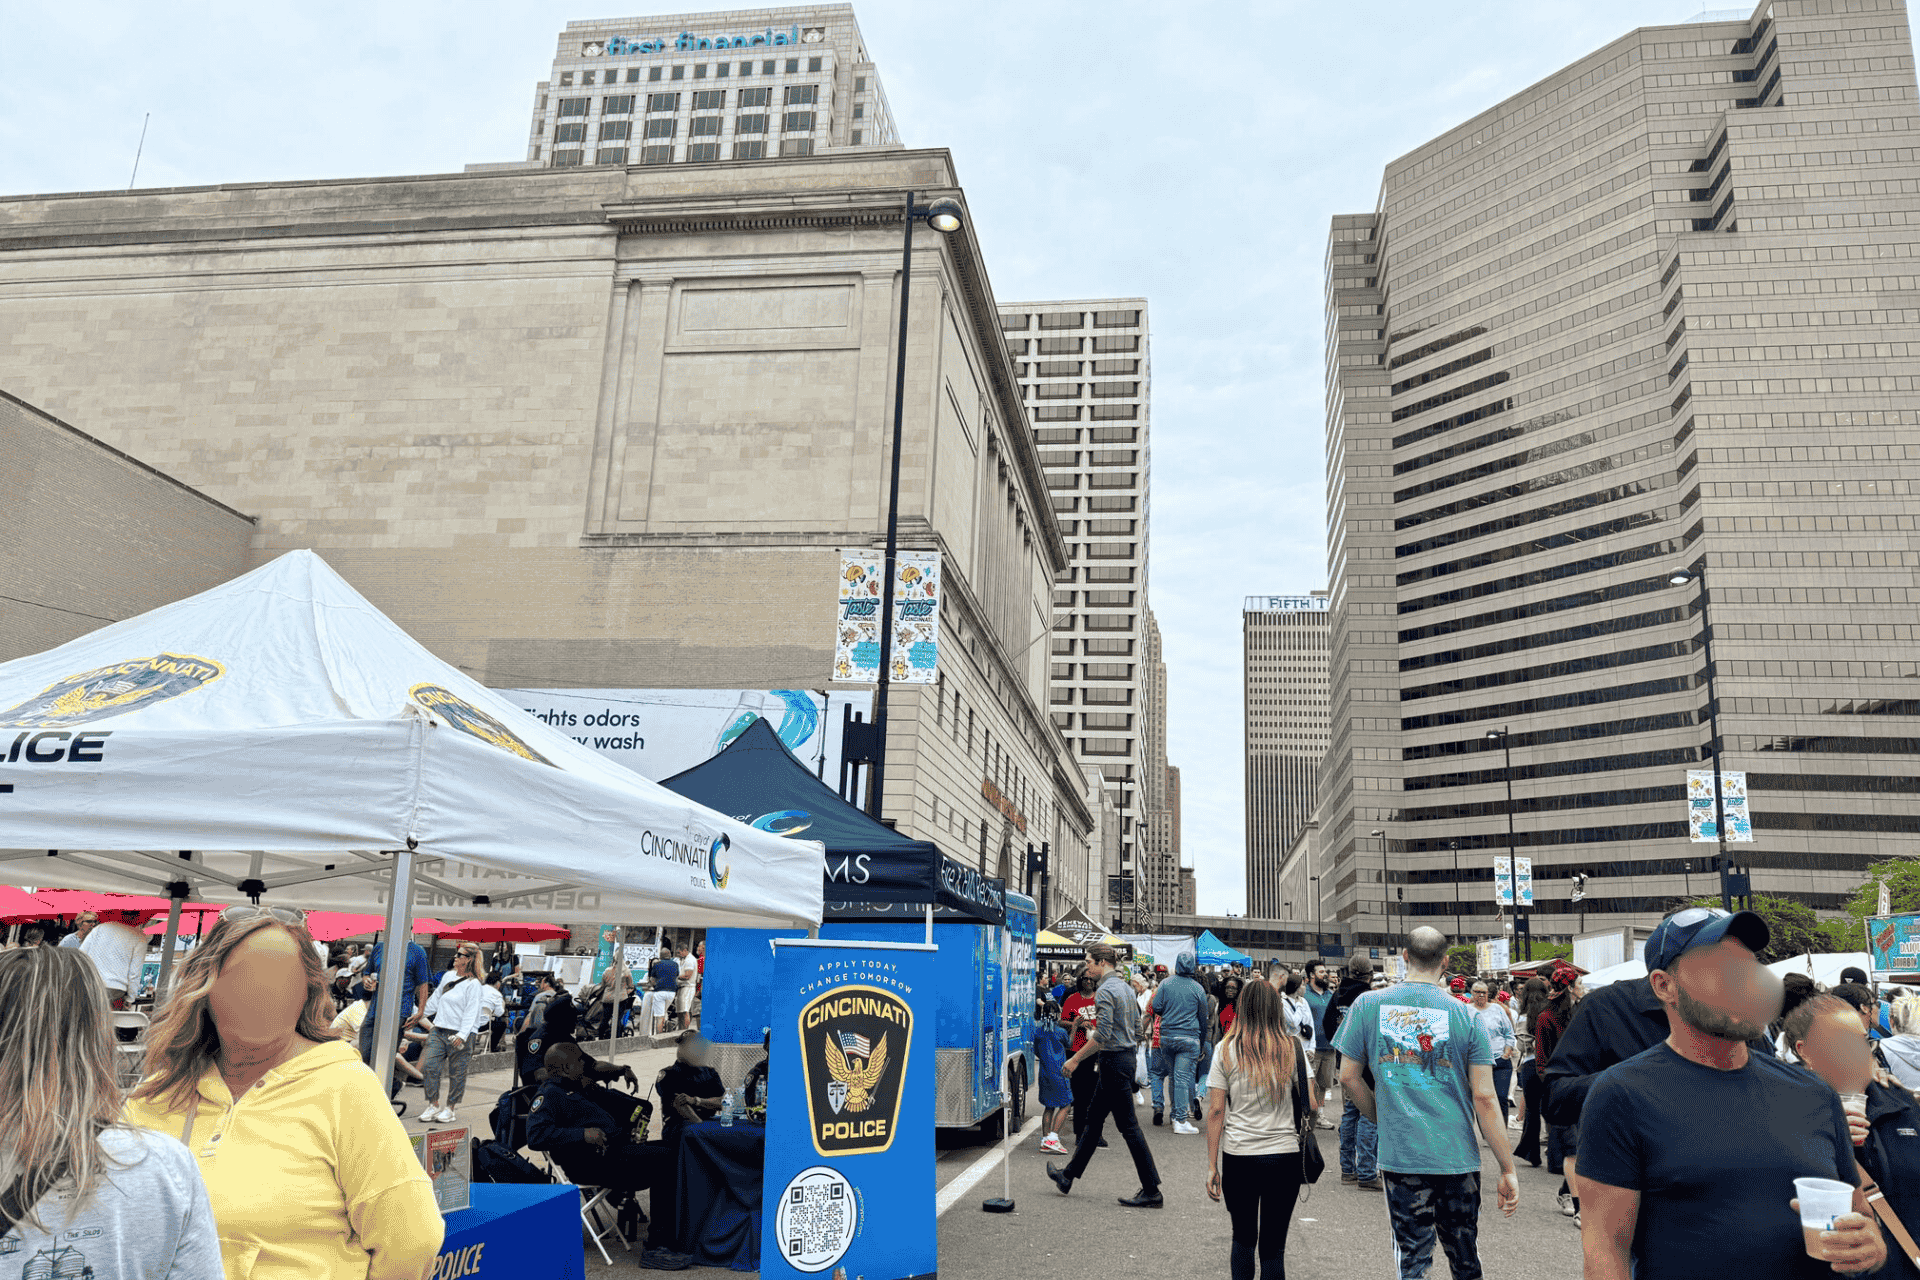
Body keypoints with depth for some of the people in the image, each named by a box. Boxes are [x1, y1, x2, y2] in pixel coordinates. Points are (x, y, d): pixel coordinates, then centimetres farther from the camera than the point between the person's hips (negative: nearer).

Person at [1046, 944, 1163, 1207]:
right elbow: (1136, 1022, 19)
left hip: (1114, 1061, -10)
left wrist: (1075, 1059, -16)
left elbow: (1103, 1034, -23)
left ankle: (1151, 1192, 1)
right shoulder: (1124, 987, 11)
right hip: (1127, 1055, 10)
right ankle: (1069, 1175, 29)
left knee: (1128, 1126, -3)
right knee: (1094, 1118, 18)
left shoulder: (1105, 990, -18)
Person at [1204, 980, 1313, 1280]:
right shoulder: (1293, 1047, -1)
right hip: (1284, 1155, 0)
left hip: (1238, 1157, 0)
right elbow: (1310, 1106, -1)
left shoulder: (1226, 1049, -2)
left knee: (1243, 1238, 18)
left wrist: (1212, 1166, 1)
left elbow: (1216, 1111, -3)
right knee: (1273, 1246, 8)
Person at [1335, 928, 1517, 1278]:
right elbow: (1485, 1098, -6)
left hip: (1399, 1155, -1)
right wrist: (1508, 1169, 0)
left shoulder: (1368, 1005, -2)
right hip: (1457, 1157, 1)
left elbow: (1348, 1078, 3)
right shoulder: (1466, 1016, -4)